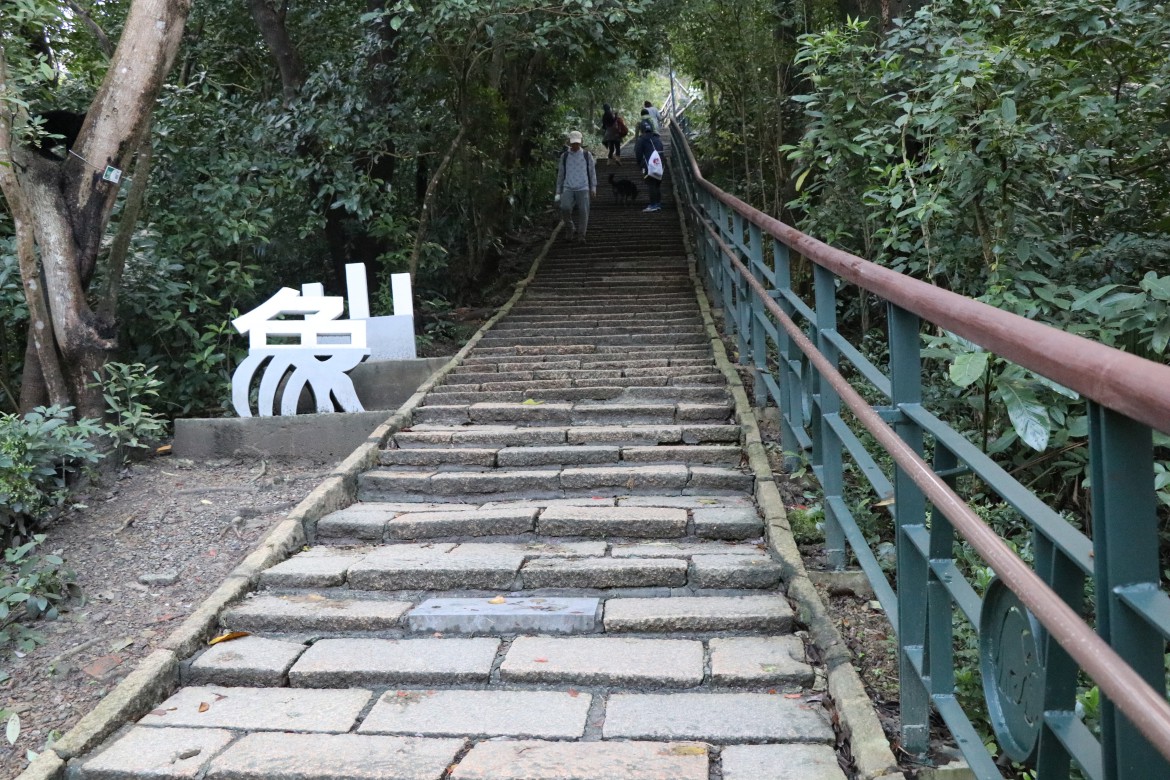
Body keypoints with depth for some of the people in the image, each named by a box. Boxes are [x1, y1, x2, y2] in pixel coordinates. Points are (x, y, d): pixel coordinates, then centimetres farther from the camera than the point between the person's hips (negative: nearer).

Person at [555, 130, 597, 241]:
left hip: (583, 189, -1)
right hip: (568, 188, 1)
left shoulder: (587, 155, 7)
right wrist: (558, 191, 13)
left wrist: (593, 188, 2)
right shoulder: (564, 156, 11)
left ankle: (581, 235, 4)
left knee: (583, 212, -8)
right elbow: (560, 174, 16)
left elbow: (592, 172, 11)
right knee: (565, 209, -19)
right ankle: (574, 231, -1)